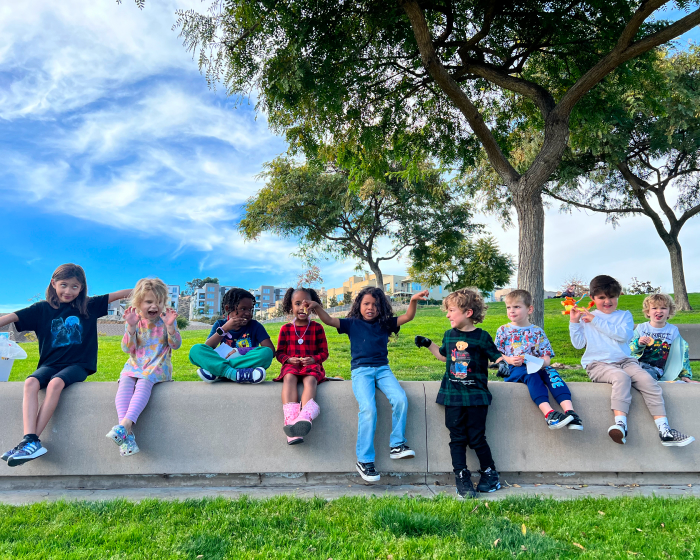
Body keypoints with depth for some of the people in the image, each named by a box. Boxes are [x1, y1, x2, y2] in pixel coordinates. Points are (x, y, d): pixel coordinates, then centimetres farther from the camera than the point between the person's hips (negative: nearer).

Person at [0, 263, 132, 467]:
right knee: (30, 383, -29)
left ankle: (30, 441, -30)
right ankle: (31, 441, -37)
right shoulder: (42, 309, 7)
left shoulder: (89, 306, 6)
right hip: (50, 364, 2)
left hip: (78, 364, -2)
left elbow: (118, 295, 1)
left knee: (55, 383, -32)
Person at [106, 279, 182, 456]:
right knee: (125, 382, -28)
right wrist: (131, 326, -14)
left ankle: (126, 424, -46)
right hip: (134, 366, 2)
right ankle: (127, 434, -38)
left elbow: (176, 345, -3)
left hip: (157, 366, -2)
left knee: (143, 382, -32)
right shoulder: (134, 321, 8)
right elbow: (128, 348, 0)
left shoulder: (166, 320, 5)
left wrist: (170, 326, -19)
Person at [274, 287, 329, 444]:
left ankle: (305, 417, -62)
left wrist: (314, 359, -12)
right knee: (289, 377, -36)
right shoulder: (286, 328, 14)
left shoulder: (317, 328, 11)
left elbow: (324, 352, 10)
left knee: (310, 379, -37)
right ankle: (291, 421, -54)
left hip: (311, 365, -1)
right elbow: (280, 352, 14)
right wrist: (288, 359, -8)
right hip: (291, 365, 1)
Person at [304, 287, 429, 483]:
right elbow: (330, 320, -2)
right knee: (368, 408, -25)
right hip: (361, 370, -3)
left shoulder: (385, 324, 13)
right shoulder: (353, 324, 8)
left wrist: (413, 301, -12)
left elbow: (408, 317, 6)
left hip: (382, 369, 3)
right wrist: (317, 307, -19)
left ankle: (397, 445, -3)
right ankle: (364, 460, -13)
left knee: (400, 399, -23)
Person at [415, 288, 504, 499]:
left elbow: (497, 356, 0)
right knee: (457, 439, 5)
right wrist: (428, 344, 22)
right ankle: (462, 479, 13)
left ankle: (490, 474, 26)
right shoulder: (449, 335, 9)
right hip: (453, 396, 4)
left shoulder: (482, 337, -6)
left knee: (477, 438, 3)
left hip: (476, 396, -4)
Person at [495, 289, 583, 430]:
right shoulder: (503, 331, 13)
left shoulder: (538, 332, 16)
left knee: (551, 371, -30)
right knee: (530, 374, -36)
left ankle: (569, 411, -45)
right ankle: (549, 413, -53)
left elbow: (547, 359, 10)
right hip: (513, 371, -2)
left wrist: (541, 362, -15)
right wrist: (510, 360, -14)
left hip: (536, 368, 3)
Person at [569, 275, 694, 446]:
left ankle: (664, 430, -21)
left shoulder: (624, 315, 14)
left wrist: (596, 320, -9)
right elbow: (579, 343, 5)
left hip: (624, 361, 3)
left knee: (648, 381, -23)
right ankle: (620, 424, -44)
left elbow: (624, 335, -8)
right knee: (621, 377, -34)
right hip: (598, 364, -3)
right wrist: (574, 322, -3)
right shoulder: (586, 318, 12)